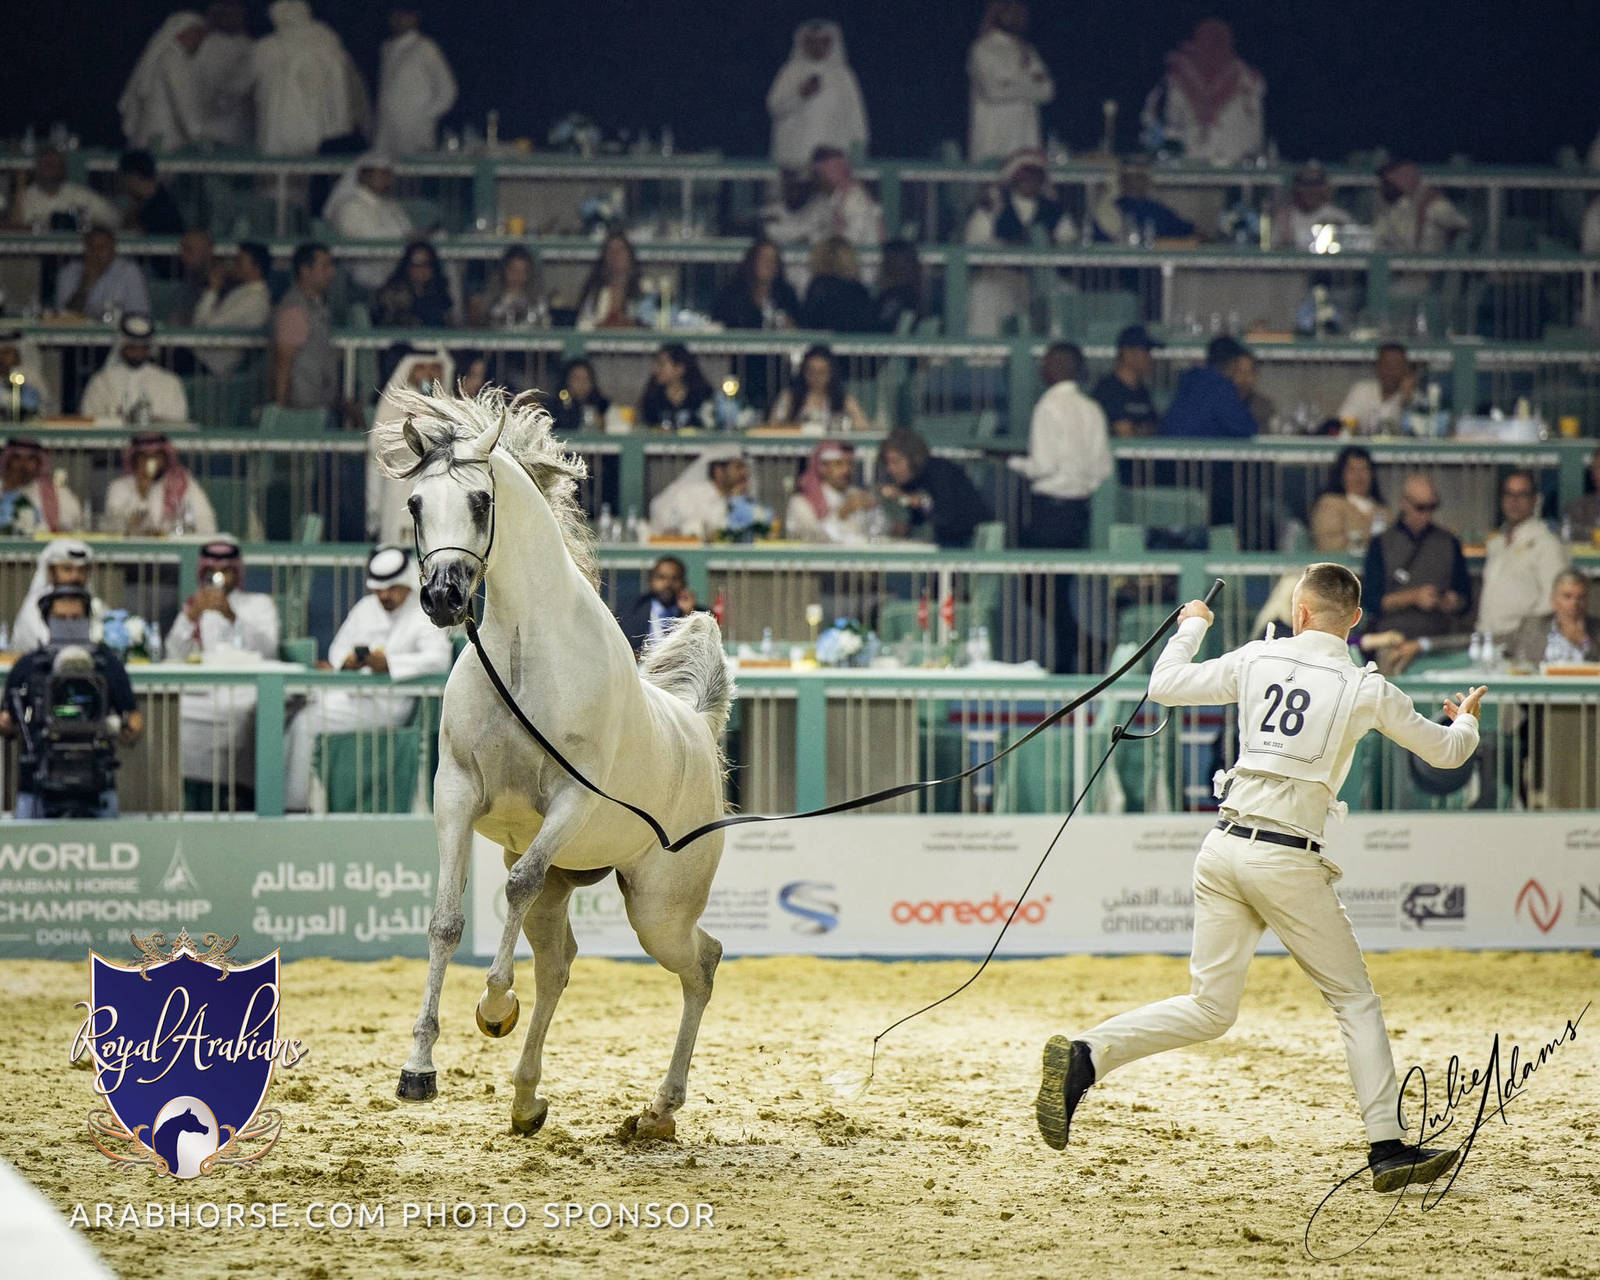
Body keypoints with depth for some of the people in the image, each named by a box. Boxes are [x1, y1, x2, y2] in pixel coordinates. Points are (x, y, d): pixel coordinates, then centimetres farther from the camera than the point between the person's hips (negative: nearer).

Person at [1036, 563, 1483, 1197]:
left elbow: (1164, 685, 16)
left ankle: (1085, 1055, -9)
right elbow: (1445, 751, 11)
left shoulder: (1256, 659, 6)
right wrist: (1466, 722, 35)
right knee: (1354, 999, 9)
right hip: (1289, 861, -4)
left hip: (1223, 849, 4)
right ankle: (1388, 1147, 3)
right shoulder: (1364, 688, -1)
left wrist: (1193, 625, 35)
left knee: (1209, 1008, 9)